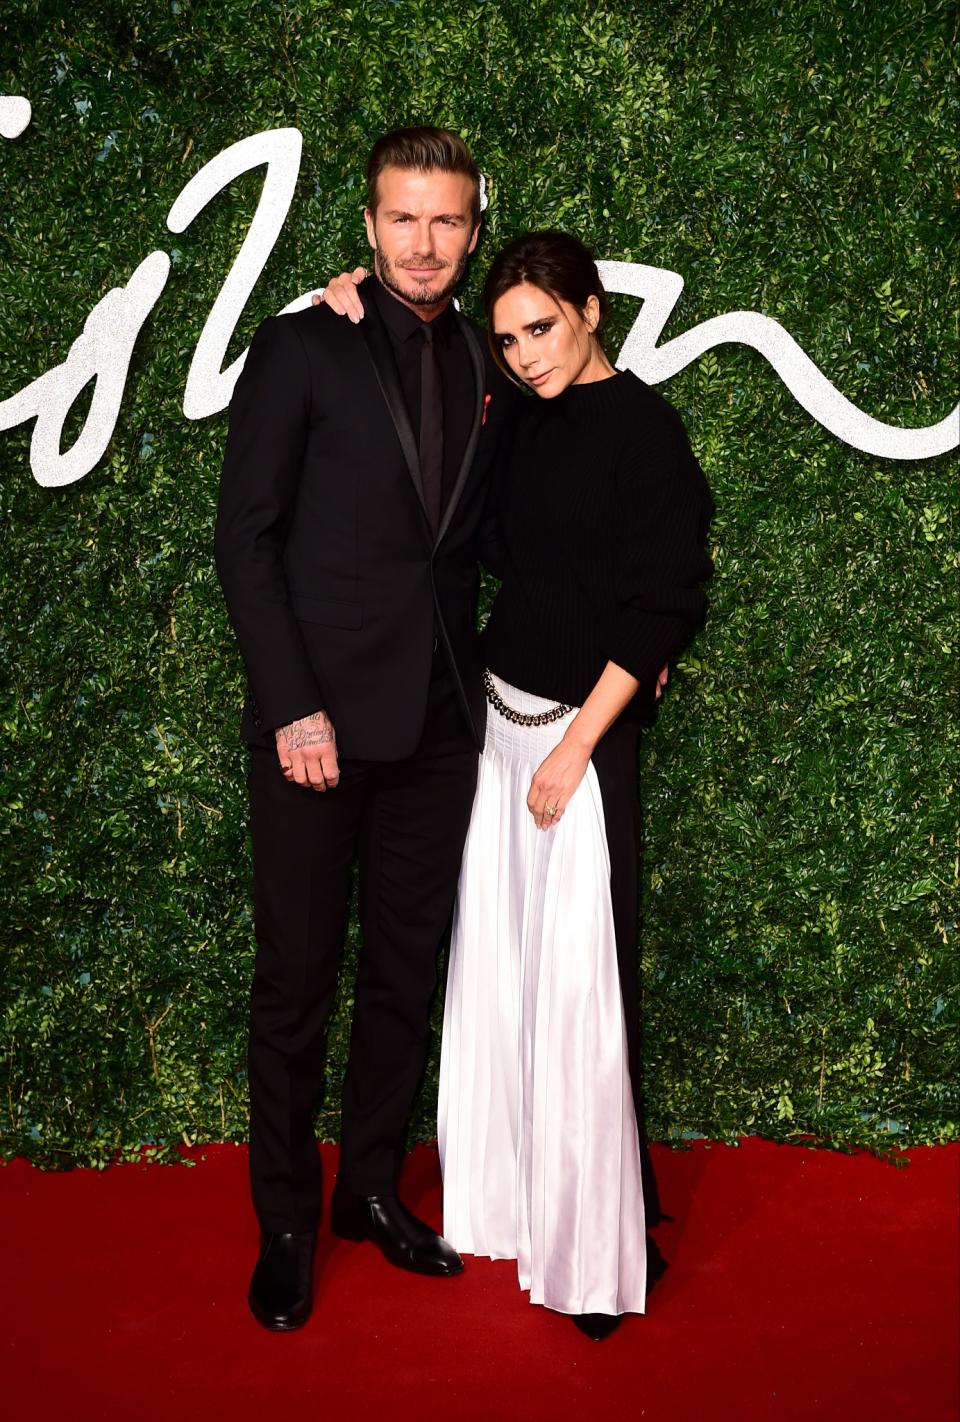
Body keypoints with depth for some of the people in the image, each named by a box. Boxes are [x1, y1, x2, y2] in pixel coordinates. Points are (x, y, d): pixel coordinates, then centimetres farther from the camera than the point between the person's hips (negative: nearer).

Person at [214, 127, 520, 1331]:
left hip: (439, 722, 4)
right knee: (298, 976, 4)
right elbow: (245, 542, -6)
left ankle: (372, 1188, 30)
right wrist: (295, 707, -13)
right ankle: (284, 1220, 21)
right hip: (319, 717, -4)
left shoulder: (487, 371, 11)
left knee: (406, 970, 13)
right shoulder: (298, 351, -3)